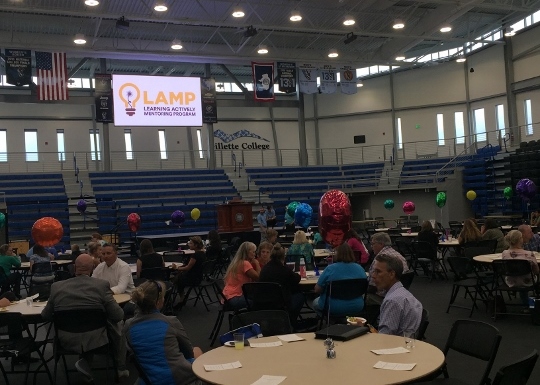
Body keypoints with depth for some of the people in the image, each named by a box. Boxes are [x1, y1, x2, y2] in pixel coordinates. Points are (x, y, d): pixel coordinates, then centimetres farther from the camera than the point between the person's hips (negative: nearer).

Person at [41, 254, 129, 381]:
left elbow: (45, 316, 7)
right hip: (96, 341, -3)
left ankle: (86, 361, 28)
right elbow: (118, 316, -9)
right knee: (118, 323, 24)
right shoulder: (102, 285, -13)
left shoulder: (57, 286, -4)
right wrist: (102, 312, 14)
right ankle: (120, 368, 31)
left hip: (67, 341, 3)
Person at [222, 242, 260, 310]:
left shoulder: (238, 262, 13)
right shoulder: (245, 263, -15)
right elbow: (258, 278, -17)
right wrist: (257, 264, -6)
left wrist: (255, 264, 6)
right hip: (234, 298, -10)